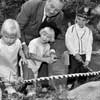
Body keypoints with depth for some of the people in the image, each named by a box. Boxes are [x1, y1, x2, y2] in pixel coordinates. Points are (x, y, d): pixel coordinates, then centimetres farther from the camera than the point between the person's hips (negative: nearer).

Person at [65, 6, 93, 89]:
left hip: (84, 56, 2)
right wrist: (75, 53, -16)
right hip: (73, 55, -2)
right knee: (72, 72, -1)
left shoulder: (89, 32, 3)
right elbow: (68, 43, -8)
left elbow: (89, 46, 1)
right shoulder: (71, 29, -3)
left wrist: (87, 59, -7)